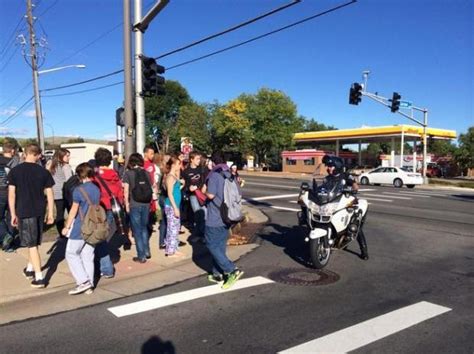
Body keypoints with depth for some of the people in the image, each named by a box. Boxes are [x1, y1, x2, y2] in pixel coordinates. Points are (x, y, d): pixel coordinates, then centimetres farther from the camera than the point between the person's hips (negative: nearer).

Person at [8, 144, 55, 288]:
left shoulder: (15, 171, -4)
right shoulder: (43, 172, 0)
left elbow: (11, 194, -5)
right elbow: (49, 194, 1)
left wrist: (13, 214, 3)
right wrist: (50, 213, 8)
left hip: (24, 212, -3)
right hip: (39, 211, 3)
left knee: (32, 245, 0)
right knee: (34, 242, 20)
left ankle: (39, 277, -1)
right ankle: (30, 269, 36)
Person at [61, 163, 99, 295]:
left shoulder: (79, 190, -12)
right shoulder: (97, 189, 6)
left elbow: (74, 210, -10)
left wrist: (67, 227, 0)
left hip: (79, 228, -6)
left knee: (71, 254, 7)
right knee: (88, 256, 12)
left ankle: (83, 281, 0)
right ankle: (89, 285, 15)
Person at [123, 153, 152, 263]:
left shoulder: (128, 173, -3)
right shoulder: (146, 173, 7)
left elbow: (126, 191, -6)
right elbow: (150, 189, 11)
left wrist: (127, 205, 4)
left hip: (134, 205, -4)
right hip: (146, 204, 4)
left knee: (137, 230, 5)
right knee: (144, 228, 21)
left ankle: (141, 256, 8)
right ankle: (147, 252, 23)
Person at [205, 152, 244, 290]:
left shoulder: (214, 175, -14)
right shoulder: (230, 174, 9)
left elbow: (210, 195, -22)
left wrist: (205, 191, -2)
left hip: (215, 218, -8)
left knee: (212, 246, 1)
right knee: (221, 246, 15)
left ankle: (232, 270, -8)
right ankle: (217, 274, 22)